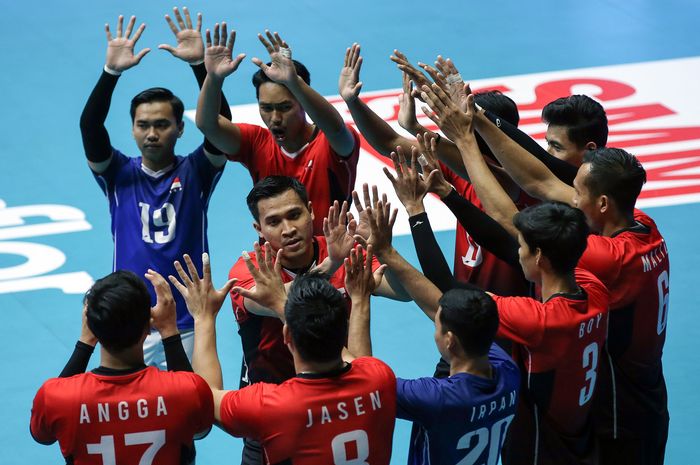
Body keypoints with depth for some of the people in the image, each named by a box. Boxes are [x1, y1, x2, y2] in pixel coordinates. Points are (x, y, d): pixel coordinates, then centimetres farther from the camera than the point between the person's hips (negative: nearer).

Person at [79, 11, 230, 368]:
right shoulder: (120, 175, 2)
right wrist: (111, 72, -26)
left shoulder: (195, 173, 0)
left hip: (188, 326, -1)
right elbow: (89, 126, -12)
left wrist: (200, 64, -27)